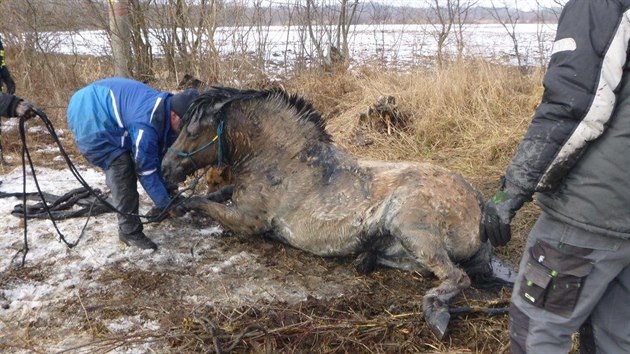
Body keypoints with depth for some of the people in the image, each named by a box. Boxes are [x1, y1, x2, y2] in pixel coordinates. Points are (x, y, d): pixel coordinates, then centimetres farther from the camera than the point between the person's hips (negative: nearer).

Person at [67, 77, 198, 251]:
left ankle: (160, 208, 27)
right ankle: (129, 231, -8)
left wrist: (170, 194, 5)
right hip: (88, 115, -10)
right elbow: (146, 170, -25)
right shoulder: (146, 125, -35)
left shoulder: (166, 108, -6)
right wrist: (167, 203, -17)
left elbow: (160, 159, 3)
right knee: (120, 169, -17)